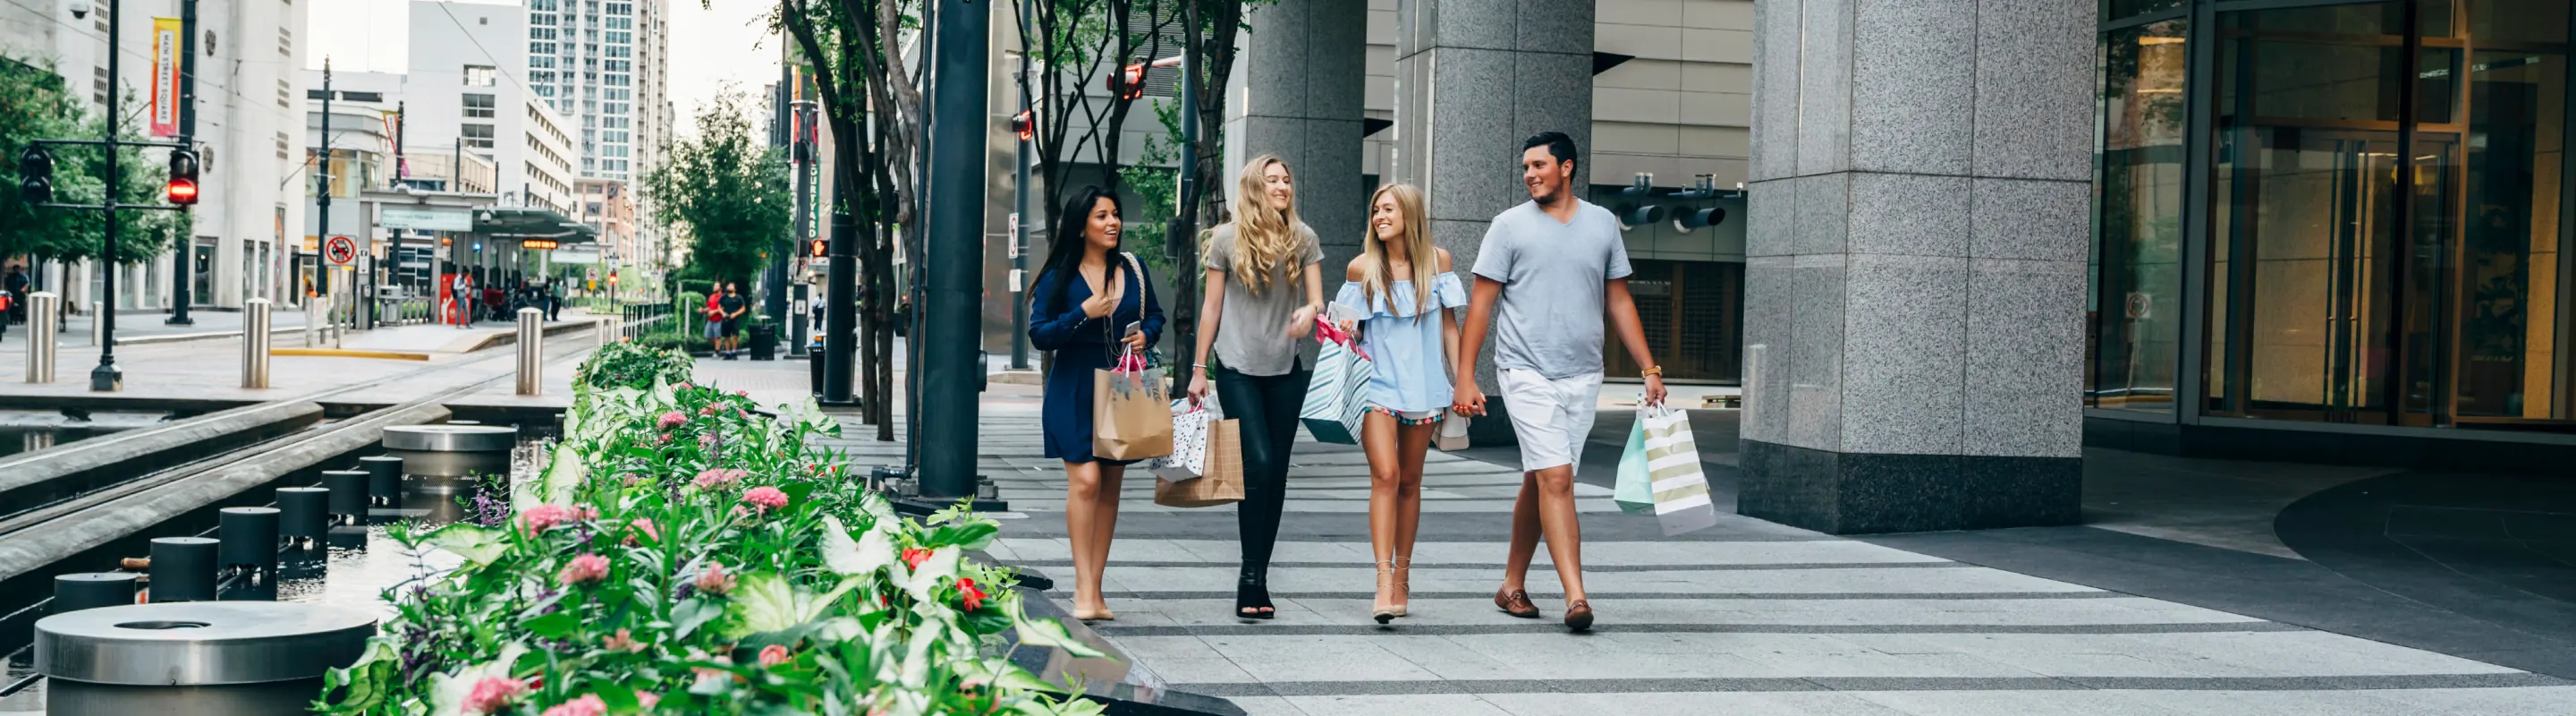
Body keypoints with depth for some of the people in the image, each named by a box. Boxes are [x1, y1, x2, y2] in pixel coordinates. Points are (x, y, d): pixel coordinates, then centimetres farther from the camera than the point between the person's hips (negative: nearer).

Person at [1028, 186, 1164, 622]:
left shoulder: (1132, 270, 8)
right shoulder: (1059, 277, -2)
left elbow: (1155, 315, 18)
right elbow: (1039, 334, -6)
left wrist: (1146, 335, -4)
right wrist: (1082, 315, -17)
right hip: (1075, 392, -4)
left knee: (1111, 487, 6)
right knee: (1085, 480, -17)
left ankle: (1094, 589, 12)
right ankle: (1083, 587, -14)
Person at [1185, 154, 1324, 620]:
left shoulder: (1303, 239, 5)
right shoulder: (1226, 239, 0)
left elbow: (1317, 300, 3)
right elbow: (1212, 306, 4)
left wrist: (1310, 311, -21)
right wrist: (1199, 368, 3)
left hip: (1285, 371, 3)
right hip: (1238, 367, -3)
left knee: (1276, 474, 5)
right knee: (1258, 464, -15)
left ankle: (1257, 580, 13)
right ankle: (1252, 578, -10)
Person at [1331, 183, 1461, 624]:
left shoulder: (1437, 261, 4)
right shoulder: (1362, 268, 1)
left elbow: (1448, 325, 10)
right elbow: (1349, 328, 10)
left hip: (1423, 385, 2)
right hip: (1376, 384, -2)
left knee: (1410, 481, 10)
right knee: (1385, 475, -16)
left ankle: (1402, 576, 22)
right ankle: (1384, 581, -21)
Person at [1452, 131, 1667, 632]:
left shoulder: (1602, 224, 9)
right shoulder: (1510, 225, 0)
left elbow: (1619, 301, 15)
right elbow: (1481, 302, -1)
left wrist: (1650, 369, 10)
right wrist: (1465, 377, -7)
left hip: (1583, 378, 4)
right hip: (1528, 375, -3)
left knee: (1540, 482, 11)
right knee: (1556, 479, -14)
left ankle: (1512, 585, 24)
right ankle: (1576, 596, -18)